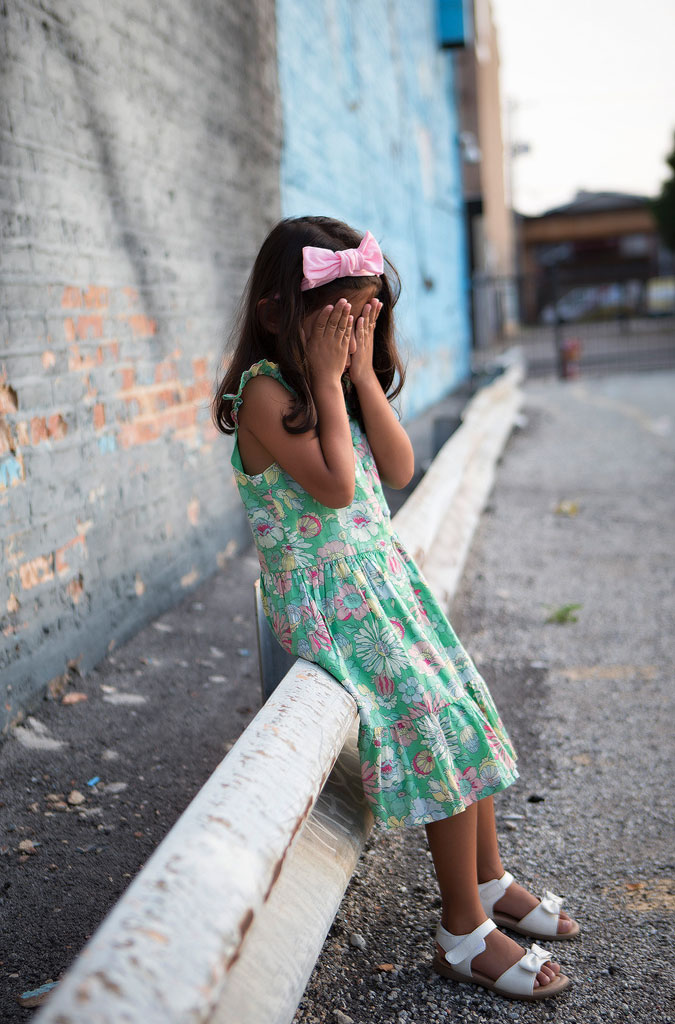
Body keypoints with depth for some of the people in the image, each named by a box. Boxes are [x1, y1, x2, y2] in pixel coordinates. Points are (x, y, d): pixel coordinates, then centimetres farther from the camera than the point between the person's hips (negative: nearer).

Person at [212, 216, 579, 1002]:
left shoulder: (342, 380, 10)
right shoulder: (265, 390, -15)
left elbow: (399, 469, 2)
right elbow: (336, 485, -22)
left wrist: (363, 373, -5)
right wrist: (327, 379, -17)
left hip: (383, 574, 8)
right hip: (327, 594, -8)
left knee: (466, 714, 7)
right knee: (439, 725, -14)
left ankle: (490, 879, 25)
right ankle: (465, 933, -1)